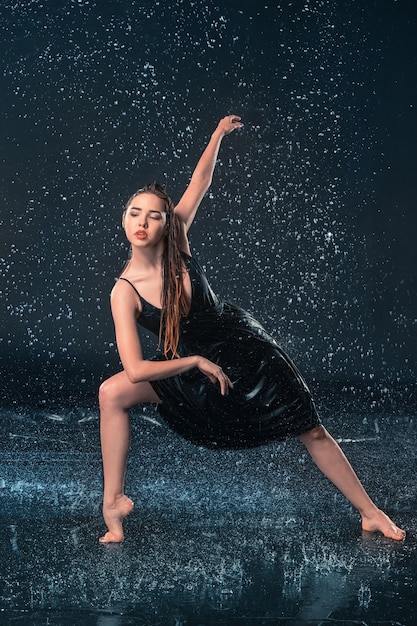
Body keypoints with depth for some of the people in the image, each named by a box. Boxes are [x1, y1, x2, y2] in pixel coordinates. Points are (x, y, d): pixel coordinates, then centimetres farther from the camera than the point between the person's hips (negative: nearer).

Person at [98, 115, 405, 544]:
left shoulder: (176, 244, -17)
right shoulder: (125, 292, -22)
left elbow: (200, 182, -8)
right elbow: (136, 370, -26)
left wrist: (219, 133, -10)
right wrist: (197, 362, -21)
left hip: (241, 348, 1)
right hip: (186, 364, -1)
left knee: (311, 431, 3)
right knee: (112, 393, -23)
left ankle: (371, 514, 16)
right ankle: (113, 502, -13)